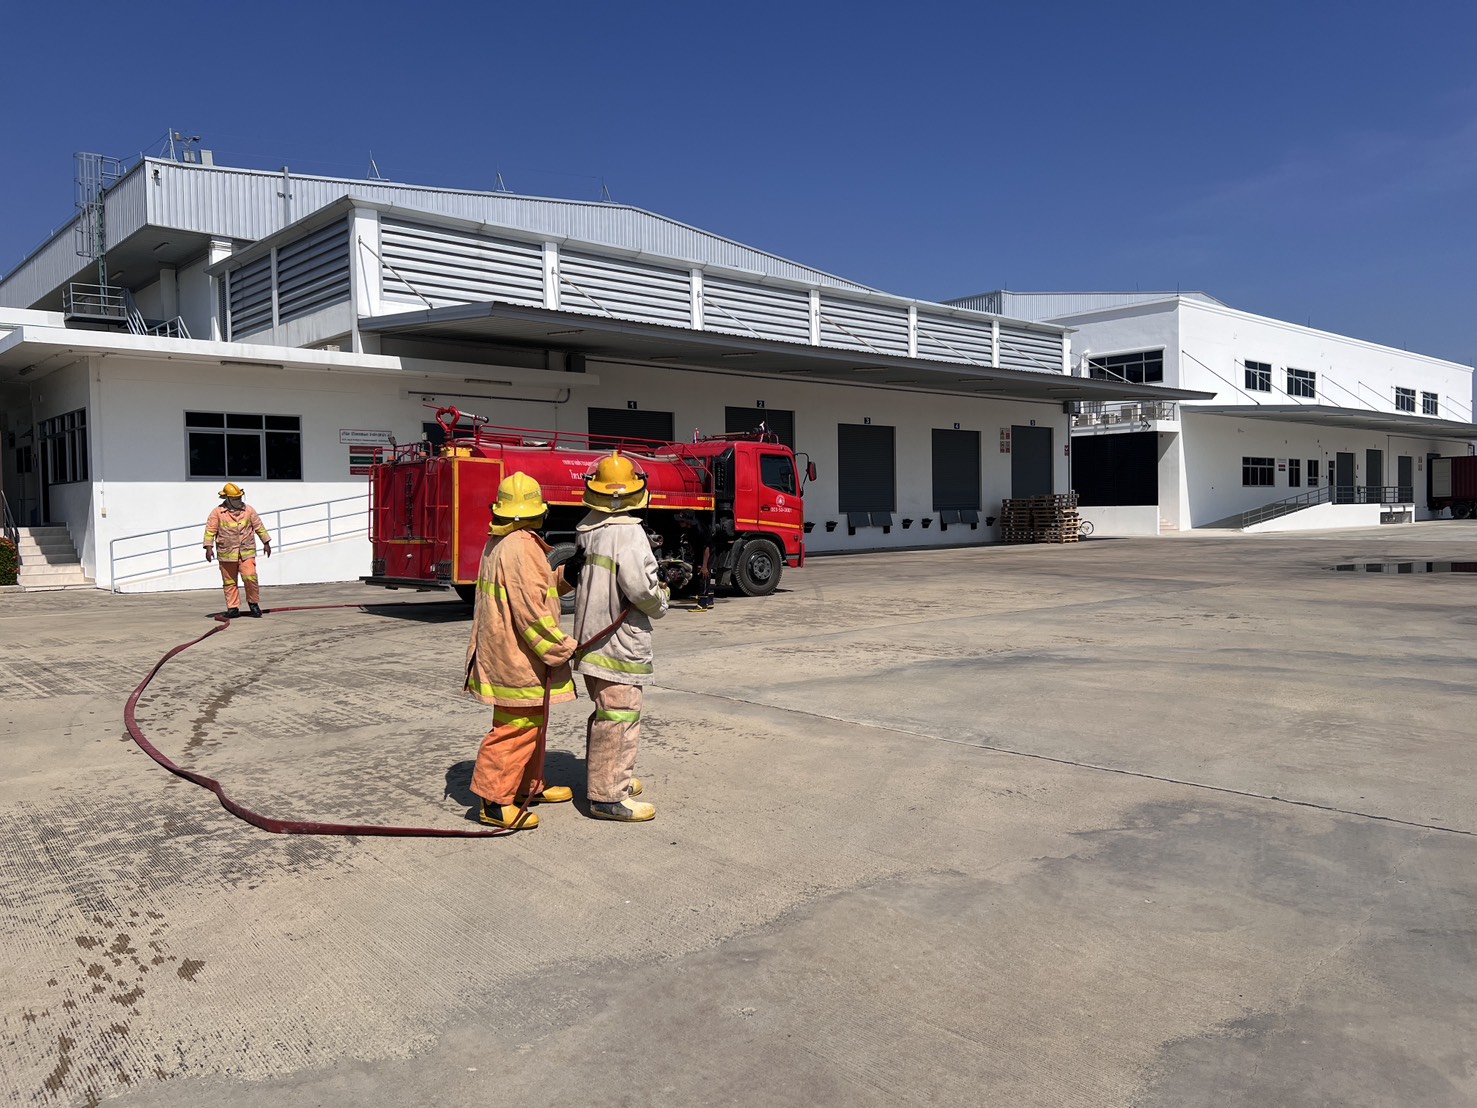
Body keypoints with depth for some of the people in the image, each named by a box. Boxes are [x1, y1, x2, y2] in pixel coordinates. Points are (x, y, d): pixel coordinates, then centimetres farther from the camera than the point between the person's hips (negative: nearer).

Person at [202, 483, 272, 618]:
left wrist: (266, 542, 13)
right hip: (226, 553, 0)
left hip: (246, 552, 0)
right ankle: (233, 608, 14)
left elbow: (259, 526, 13)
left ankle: (253, 603, 6)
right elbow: (210, 530, 0)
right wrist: (209, 547, -8)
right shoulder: (217, 513, 0)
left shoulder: (249, 510, 7)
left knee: (250, 577, -12)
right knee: (229, 582, 6)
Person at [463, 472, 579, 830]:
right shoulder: (523, 547, -20)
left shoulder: (496, 543, 12)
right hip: (518, 658, -11)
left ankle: (530, 786, 32)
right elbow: (531, 609, -24)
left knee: (533, 722, 20)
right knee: (517, 727, -4)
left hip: (504, 651, 11)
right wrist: (561, 648, -16)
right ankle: (495, 801, 2)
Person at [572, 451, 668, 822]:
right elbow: (640, 587, -24)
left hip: (591, 636, 9)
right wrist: (660, 606, -4)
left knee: (605, 713, 21)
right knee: (618, 715, -3)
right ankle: (608, 796, 2)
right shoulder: (628, 533, -19)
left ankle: (607, 778, 35)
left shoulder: (587, 529, 8)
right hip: (618, 640, -9)